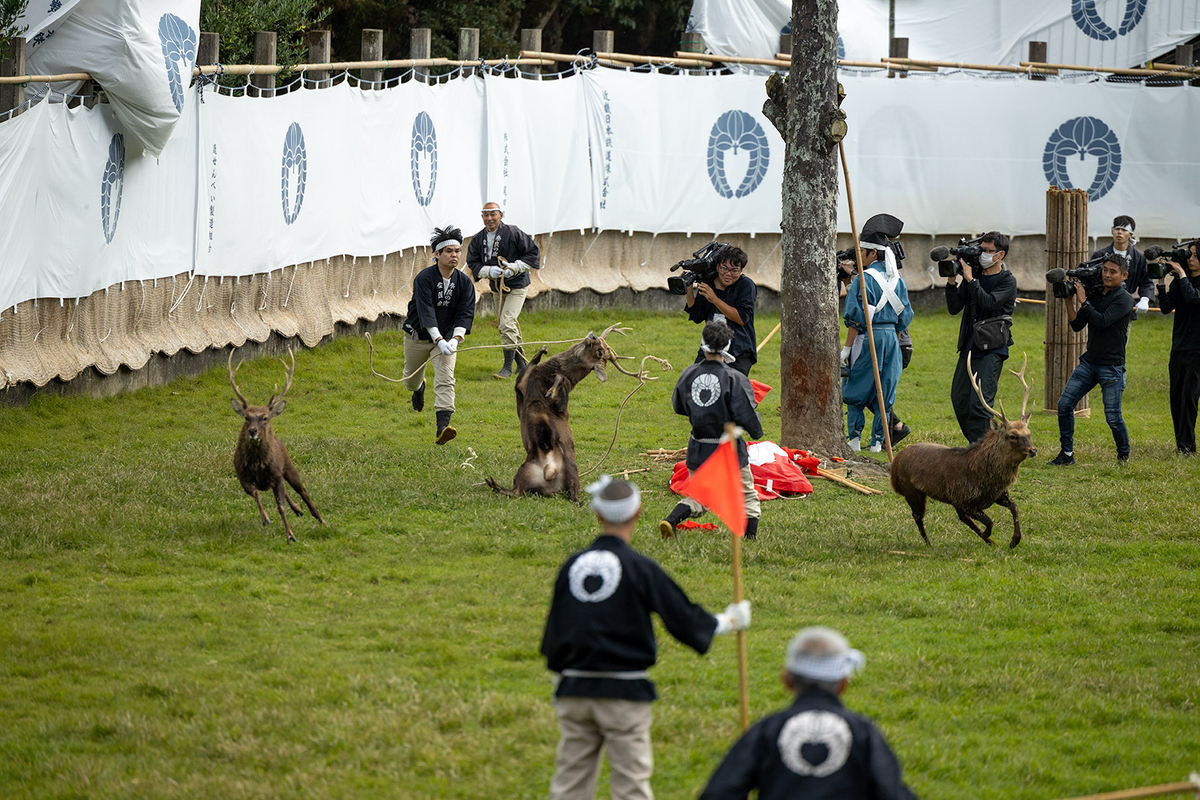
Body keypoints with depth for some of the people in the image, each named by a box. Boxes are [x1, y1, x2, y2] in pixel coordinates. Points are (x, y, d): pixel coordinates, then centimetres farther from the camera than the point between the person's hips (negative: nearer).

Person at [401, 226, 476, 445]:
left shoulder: (464, 283, -9)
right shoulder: (424, 278, -21)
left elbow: (465, 314, -15)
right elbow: (426, 312, -30)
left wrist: (455, 340, -32)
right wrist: (439, 341, -40)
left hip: (446, 337, 1)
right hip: (418, 336, -1)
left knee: (446, 381, -18)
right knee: (411, 381, 17)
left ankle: (443, 427, -28)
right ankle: (419, 387, 56)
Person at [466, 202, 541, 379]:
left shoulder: (513, 233, -15)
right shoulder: (478, 239, 1)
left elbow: (533, 253, -10)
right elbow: (473, 263, 3)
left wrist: (514, 268, -21)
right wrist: (489, 271, -17)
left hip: (516, 286, -6)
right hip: (497, 287, 6)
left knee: (507, 323, -18)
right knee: (503, 325, 12)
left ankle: (508, 367, -12)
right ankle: (521, 364, 28)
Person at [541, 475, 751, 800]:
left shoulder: (572, 565, 4)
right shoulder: (640, 567, -9)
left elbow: (554, 631, 10)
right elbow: (684, 620, -3)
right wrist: (730, 621, 15)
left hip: (574, 688, 4)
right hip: (624, 693, -4)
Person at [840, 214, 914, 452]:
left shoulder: (865, 279, -13)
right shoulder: (897, 280, 8)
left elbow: (856, 319, -15)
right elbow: (904, 317, 13)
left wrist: (846, 348, -11)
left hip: (867, 338, -6)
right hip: (891, 338, 6)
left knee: (856, 391, 4)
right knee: (883, 392, 10)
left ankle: (854, 440, 1)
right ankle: (878, 441, 10)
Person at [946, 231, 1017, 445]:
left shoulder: (1007, 281, -4)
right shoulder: (975, 274, 11)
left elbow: (988, 302, -21)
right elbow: (954, 307, 7)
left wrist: (970, 279, -18)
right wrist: (951, 282, -5)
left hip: (992, 349, -6)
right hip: (969, 348, 6)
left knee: (979, 403, -14)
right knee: (959, 400, 8)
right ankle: (976, 444, 22)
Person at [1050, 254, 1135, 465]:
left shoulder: (1124, 299, -9)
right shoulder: (1095, 295, 10)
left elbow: (1102, 321, -22)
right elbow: (1077, 325, 11)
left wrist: (1083, 302, -15)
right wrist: (1069, 303, 0)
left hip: (1112, 367, -6)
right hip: (1089, 361, 6)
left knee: (1113, 417, -7)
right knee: (1064, 404, -3)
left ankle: (1124, 456, 15)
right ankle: (1067, 453, 7)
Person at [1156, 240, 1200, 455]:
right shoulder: (1179, 281, 9)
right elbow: (1166, 307, 3)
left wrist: (1181, 273, -17)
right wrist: (1161, 280, -6)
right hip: (1179, 347, 6)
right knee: (1176, 396, 7)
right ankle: (1181, 444, 15)